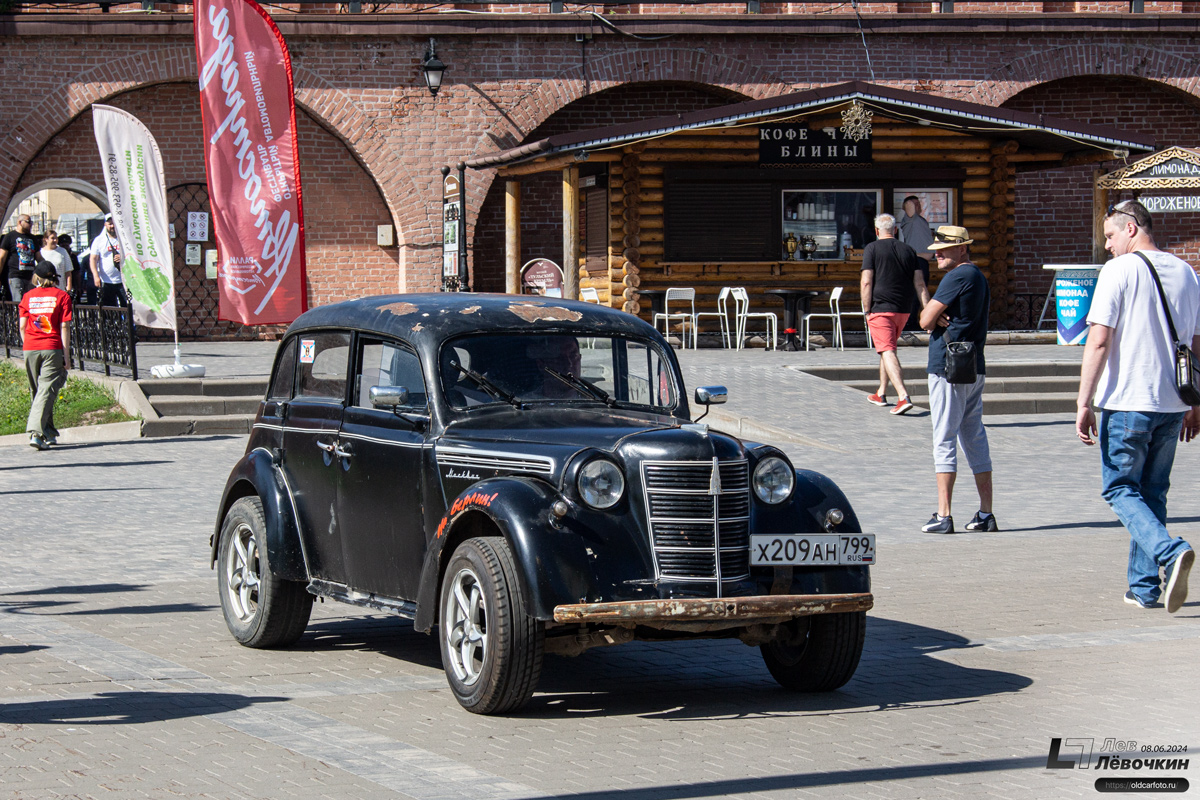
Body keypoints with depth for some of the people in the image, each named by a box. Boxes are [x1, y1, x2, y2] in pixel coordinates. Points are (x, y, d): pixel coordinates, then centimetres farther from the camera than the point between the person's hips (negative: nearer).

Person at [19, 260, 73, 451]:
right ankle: (36, 432, -21)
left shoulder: (28, 296, 8)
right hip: (52, 349, -3)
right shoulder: (62, 296, 1)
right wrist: (66, 354, -3)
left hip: (30, 349, 3)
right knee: (47, 391, -6)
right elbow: (64, 327, -4)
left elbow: (22, 326, 4)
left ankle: (49, 435, 20)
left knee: (37, 392, 14)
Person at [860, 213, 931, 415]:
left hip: (881, 308, -6)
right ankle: (881, 394, 32)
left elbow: (866, 282, -11)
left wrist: (867, 311, -5)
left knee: (887, 352, -10)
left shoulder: (872, 249, -4)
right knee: (888, 349, 23)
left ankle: (903, 397, -26)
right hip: (903, 309, 6)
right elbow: (920, 285, 4)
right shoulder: (909, 251, 9)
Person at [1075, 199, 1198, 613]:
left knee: (1120, 489, 4)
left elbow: (1099, 342, -14)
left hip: (1126, 402, -6)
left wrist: (1084, 404, -11)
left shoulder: (1119, 271, -9)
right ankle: (1144, 587, 15)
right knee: (1153, 493, 16)